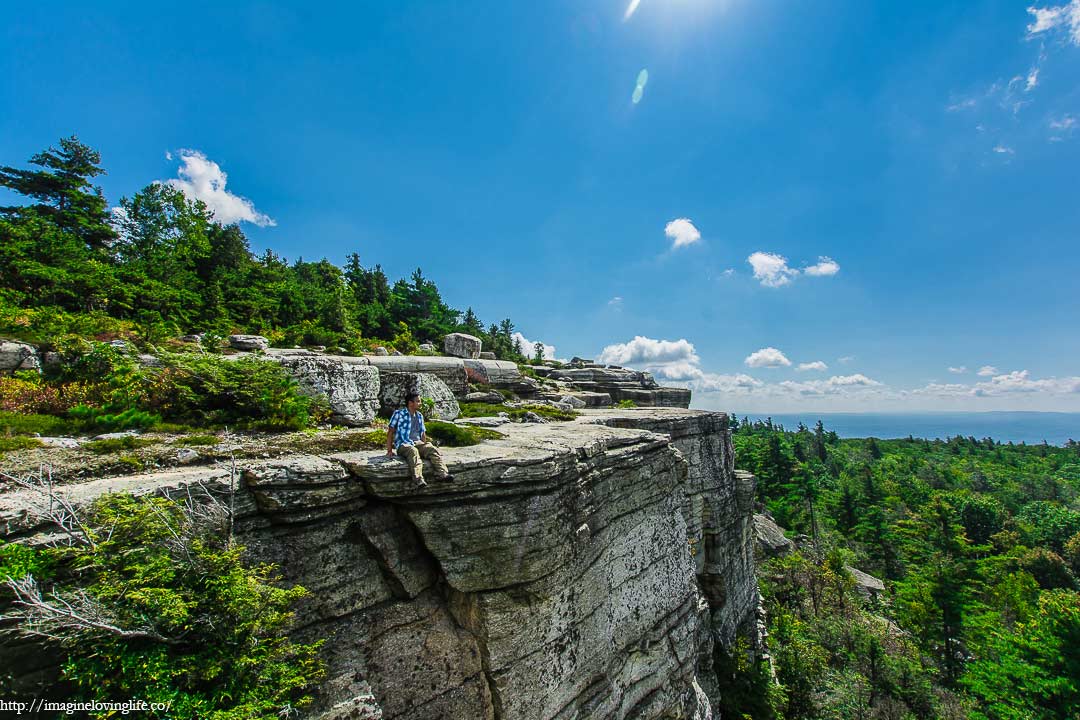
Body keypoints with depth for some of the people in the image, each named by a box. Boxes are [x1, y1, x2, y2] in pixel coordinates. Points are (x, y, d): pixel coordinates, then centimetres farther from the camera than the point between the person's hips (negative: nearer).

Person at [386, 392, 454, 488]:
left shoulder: (420, 416, 21)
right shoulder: (398, 413, 4)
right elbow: (390, 432, 1)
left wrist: (424, 448, 9)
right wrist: (389, 450, -6)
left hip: (418, 443, 5)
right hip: (403, 445, -5)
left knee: (433, 449, -26)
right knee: (413, 452, -39)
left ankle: (442, 474, -45)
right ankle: (419, 480, -58)